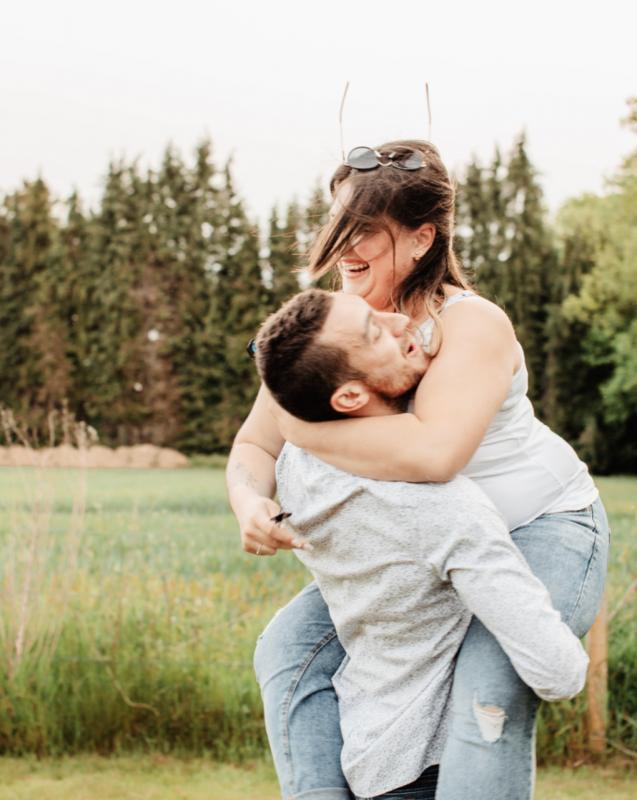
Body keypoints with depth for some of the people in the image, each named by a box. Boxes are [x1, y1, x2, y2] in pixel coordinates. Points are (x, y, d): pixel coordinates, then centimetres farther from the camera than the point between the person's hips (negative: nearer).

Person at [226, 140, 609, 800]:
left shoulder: (472, 325, -25)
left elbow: (432, 453, -42)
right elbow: (253, 447, -1)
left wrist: (303, 428, -32)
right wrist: (250, 505, -24)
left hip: (541, 531, -7)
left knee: (489, 688, -29)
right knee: (292, 645, -3)